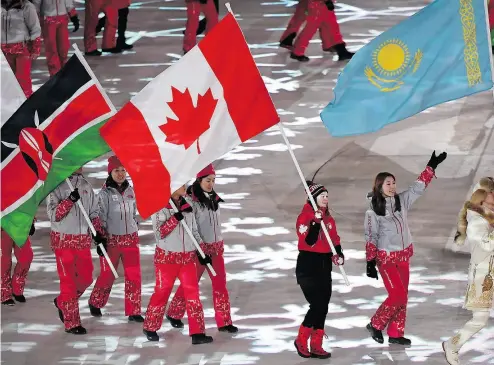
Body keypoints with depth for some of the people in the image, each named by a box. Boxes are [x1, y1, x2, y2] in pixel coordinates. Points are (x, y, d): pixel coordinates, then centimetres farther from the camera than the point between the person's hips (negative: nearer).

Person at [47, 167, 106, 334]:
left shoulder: (86, 186, 9)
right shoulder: (56, 186, -9)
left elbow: (94, 212, 15)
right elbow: (53, 214, -17)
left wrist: (98, 233, 4)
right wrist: (70, 200, -28)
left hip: (83, 240, 6)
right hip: (63, 240, -6)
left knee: (85, 279, 10)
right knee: (69, 281, -4)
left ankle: (62, 302, 35)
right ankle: (71, 323, 2)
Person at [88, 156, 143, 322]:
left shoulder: (130, 191, 8)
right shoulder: (105, 193, -7)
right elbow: (100, 218, -8)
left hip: (131, 238, 4)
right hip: (112, 239, -4)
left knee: (134, 276, 0)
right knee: (108, 275, 5)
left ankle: (133, 312, 6)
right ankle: (95, 303, 29)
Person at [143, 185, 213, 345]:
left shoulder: (187, 204, 6)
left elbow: (194, 230, 14)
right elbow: (159, 233, -18)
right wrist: (175, 219, -27)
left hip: (187, 257, 5)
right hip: (166, 257, -5)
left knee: (192, 292, -2)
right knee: (162, 291, 4)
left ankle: (197, 333, -2)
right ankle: (150, 328, 22)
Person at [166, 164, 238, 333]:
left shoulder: (213, 198, 9)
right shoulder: (191, 200, -14)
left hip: (216, 246, 6)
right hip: (199, 247, -6)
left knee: (220, 283, 2)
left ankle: (224, 322, 4)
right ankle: (174, 314, 25)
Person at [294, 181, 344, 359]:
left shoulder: (329, 219, 11)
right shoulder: (304, 217, -10)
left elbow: (335, 240, 15)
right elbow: (309, 241, -21)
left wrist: (339, 254, -3)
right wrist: (316, 222, -30)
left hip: (325, 266, 7)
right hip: (308, 266, -7)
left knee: (323, 307, 6)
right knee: (317, 305, -15)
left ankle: (316, 346, 13)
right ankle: (301, 340, 1)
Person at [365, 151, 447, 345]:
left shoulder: (401, 201, 2)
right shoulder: (373, 210, -12)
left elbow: (418, 187, 8)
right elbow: (370, 238, -10)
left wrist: (431, 166, 1)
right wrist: (370, 263, -12)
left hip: (403, 256, 6)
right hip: (386, 258, -6)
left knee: (402, 297, 8)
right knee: (398, 295, -11)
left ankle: (396, 334, 17)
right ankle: (375, 325, 7)